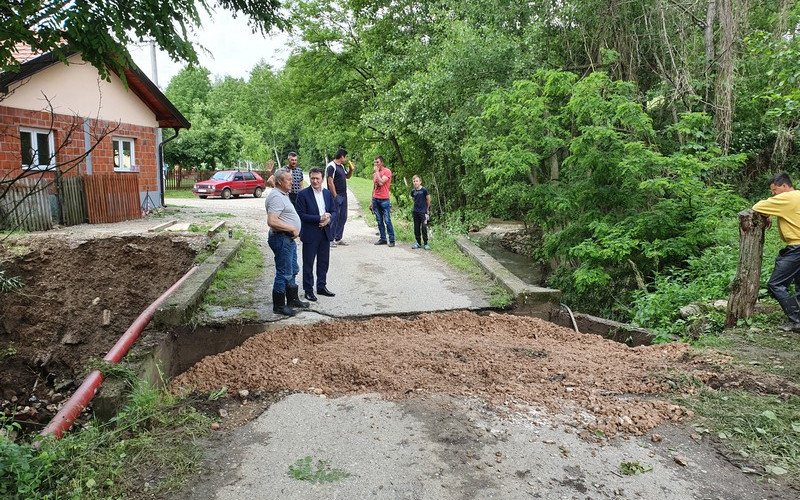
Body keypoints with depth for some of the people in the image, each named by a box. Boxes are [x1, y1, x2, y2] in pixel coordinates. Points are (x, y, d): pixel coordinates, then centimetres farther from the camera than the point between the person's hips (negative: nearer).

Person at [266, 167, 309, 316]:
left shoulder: (283, 195, 15)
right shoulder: (276, 197, -19)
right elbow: (271, 221, -29)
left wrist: (293, 231, 13)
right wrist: (292, 228, -22)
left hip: (289, 239, 11)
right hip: (281, 239, -11)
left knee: (293, 271, 20)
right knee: (283, 274, -3)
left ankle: (293, 300, 33)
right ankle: (279, 306, 8)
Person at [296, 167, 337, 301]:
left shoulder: (327, 193, 8)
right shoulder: (303, 194, -9)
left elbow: (334, 211, 11)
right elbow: (301, 215, -13)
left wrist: (328, 219, -11)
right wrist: (319, 218, -19)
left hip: (326, 233, 5)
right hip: (310, 234, -5)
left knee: (323, 262, 14)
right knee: (308, 264, 4)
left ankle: (322, 287, 28)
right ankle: (308, 290, 14)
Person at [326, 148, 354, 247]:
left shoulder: (342, 166, 15)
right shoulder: (331, 166, -12)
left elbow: (348, 176, 30)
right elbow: (330, 182, -17)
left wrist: (351, 169, 10)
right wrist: (335, 196, -19)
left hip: (343, 195, 9)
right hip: (336, 196, -9)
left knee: (343, 217, 10)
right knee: (335, 217, -6)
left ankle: (338, 238, 18)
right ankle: (330, 239, 1)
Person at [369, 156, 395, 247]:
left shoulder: (387, 171, -5)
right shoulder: (375, 174, 15)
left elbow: (381, 183, -19)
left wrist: (377, 171, -9)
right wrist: (372, 201, 18)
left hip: (384, 200, -6)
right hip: (375, 200, 6)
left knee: (387, 221, -6)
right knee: (379, 221, 6)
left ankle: (392, 240, -1)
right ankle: (383, 239, 12)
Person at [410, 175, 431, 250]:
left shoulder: (424, 190, -10)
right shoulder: (413, 191, 3)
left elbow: (428, 200, -1)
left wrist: (427, 209, 8)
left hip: (423, 212, -5)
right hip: (415, 212, 5)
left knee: (424, 227, -4)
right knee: (416, 228, 8)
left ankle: (425, 243, 3)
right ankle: (418, 243, 18)